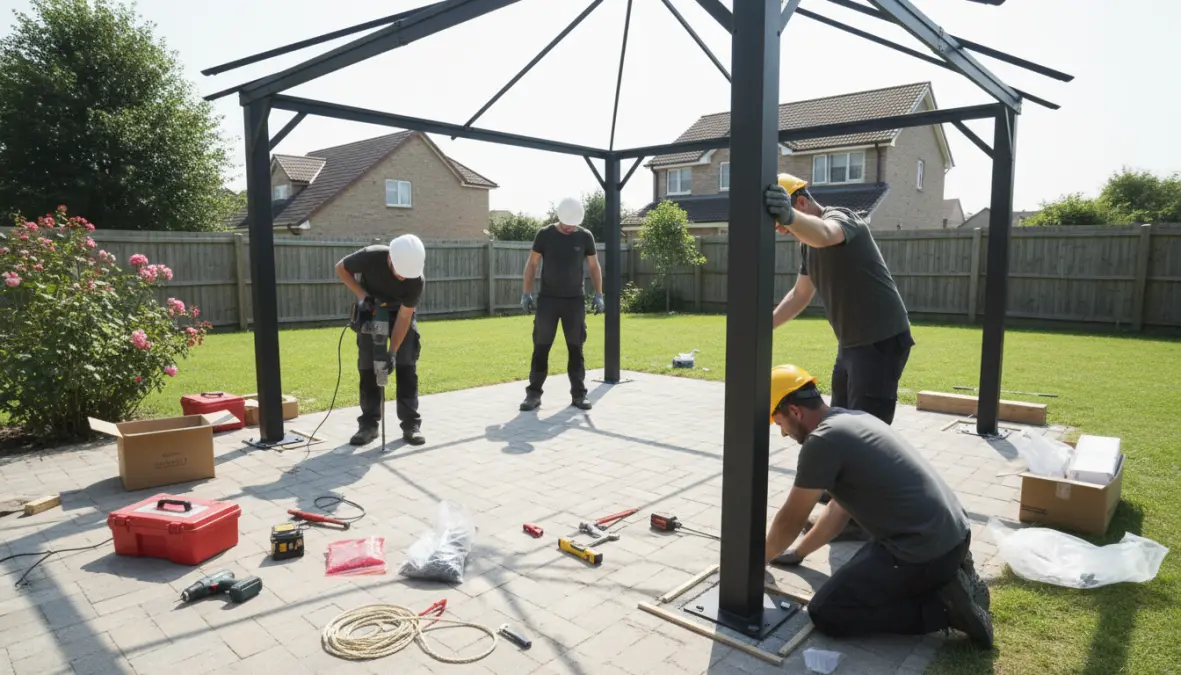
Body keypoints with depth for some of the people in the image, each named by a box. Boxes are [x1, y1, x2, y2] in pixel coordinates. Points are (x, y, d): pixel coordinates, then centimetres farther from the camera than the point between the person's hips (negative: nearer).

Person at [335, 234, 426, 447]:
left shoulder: (416, 280, -31)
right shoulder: (370, 256, -33)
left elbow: (403, 317, -26)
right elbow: (341, 268, -14)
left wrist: (392, 351, -30)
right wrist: (362, 295, -26)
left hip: (401, 313, 0)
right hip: (371, 310, 1)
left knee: (406, 364, -9)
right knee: (367, 365, -2)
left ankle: (411, 424, -3)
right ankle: (368, 424, 6)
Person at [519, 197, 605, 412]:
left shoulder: (585, 236, 1)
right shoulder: (545, 234, -2)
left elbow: (594, 266, 7)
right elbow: (532, 264, 2)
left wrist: (598, 294, -2)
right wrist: (527, 292, -5)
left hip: (575, 300, 1)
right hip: (547, 299, -1)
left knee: (576, 348, 4)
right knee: (541, 347, 1)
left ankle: (579, 394, 12)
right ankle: (534, 394, 8)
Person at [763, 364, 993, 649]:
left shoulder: (822, 441, -17)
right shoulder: (854, 420, 12)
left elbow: (790, 521, -5)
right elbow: (839, 508, 21)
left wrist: (762, 558, 14)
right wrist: (798, 551, 29)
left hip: (925, 552, -10)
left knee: (825, 614, -3)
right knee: (861, 570, 30)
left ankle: (943, 606, -5)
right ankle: (949, 577, 15)